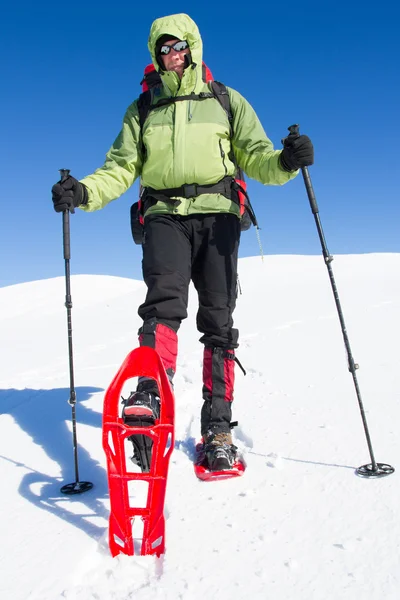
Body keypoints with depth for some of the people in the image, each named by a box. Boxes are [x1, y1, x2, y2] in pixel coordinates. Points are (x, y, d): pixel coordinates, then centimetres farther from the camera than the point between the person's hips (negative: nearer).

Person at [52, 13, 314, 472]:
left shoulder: (227, 101, 16)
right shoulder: (142, 111, 20)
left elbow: (255, 158, 6)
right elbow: (121, 169, 12)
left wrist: (284, 162, -16)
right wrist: (84, 192, -7)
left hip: (217, 215, 0)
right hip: (165, 215, 1)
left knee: (218, 321, -3)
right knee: (164, 299, -25)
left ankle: (217, 426, 4)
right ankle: (150, 398, -37)